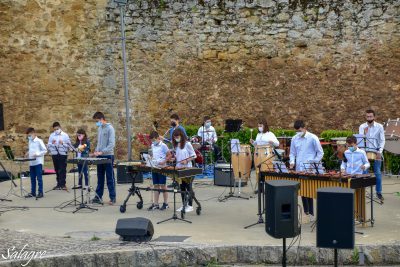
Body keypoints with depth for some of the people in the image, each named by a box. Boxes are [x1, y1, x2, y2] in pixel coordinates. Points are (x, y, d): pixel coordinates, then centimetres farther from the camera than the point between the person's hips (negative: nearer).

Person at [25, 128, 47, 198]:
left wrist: (37, 154, -19)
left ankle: (40, 192, 2)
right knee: (32, 178, 11)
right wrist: (28, 153, 4)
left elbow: (45, 150, -10)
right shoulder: (30, 141, 13)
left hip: (38, 162, -7)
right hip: (31, 163, 7)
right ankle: (33, 192, 18)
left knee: (39, 178, -3)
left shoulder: (39, 141, -9)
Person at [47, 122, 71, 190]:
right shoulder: (51, 135, 9)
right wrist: (52, 143, -13)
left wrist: (63, 143, -18)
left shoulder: (65, 135, 1)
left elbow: (69, 145, -2)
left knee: (62, 170, -6)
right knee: (57, 170, 8)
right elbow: (48, 146, 7)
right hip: (54, 155, 3)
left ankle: (62, 184, -4)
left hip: (63, 154, -3)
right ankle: (59, 184, 16)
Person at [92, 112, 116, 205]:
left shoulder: (110, 128, -10)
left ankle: (113, 197, 5)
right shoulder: (99, 129, 13)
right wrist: (96, 151, 4)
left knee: (110, 178, -1)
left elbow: (112, 144, -17)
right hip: (100, 156, 7)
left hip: (108, 156, -7)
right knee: (100, 178, 11)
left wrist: (101, 152, -22)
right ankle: (98, 196, 16)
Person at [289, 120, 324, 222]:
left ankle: (311, 213, 1)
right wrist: (292, 161, -1)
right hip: (299, 169, 5)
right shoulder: (294, 139, 9)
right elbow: (292, 153, 17)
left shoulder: (313, 138, -4)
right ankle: (305, 210, 18)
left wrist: (313, 163, -10)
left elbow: (320, 153, 0)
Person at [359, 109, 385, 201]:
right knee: (364, 173, 0)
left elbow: (382, 140, 0)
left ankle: (379, 192, 12)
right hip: (365, 152, 0)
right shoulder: (362, 127, 0)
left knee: (378, 173, 3)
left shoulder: (379, 126, -1)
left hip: (376, 152, 0)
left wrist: (380, 152, -11)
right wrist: (364, 133, -22)